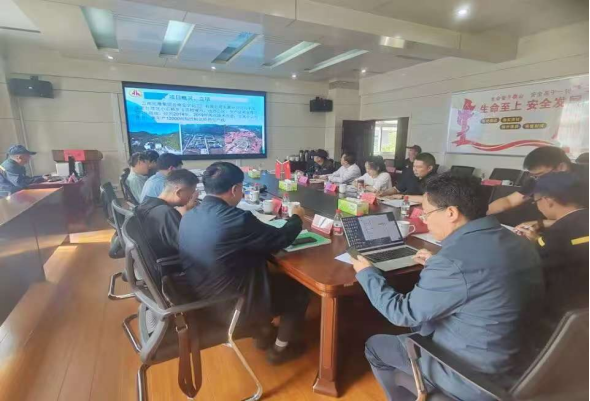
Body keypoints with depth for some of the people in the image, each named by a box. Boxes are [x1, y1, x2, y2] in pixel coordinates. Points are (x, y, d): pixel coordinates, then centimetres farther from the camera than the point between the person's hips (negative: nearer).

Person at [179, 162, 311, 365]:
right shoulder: (236, 219, -28)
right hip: (234, 306, -8)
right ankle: (281, 348, 28)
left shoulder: (189, 217, -3)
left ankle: (264, 331, 38)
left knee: (271, 275, 26)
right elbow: (281, 239, -14)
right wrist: (297, 217, 5)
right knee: (299, 286, 13)